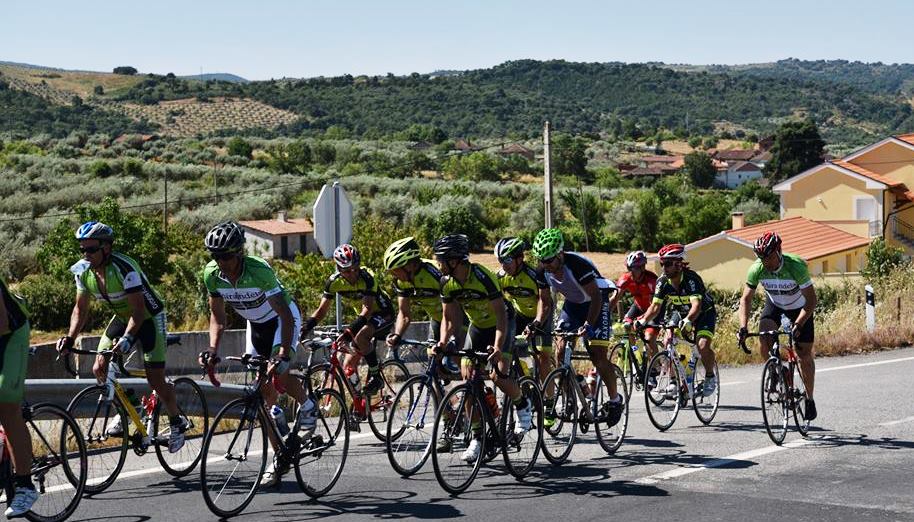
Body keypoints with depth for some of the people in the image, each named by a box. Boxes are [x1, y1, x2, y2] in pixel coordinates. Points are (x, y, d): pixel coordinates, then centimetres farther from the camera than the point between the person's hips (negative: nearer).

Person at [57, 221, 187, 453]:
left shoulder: (124, 268, -32)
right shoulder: (83, 271, -11)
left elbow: (138, 310, -34)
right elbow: (80, 309, -4)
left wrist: (126, 338, -48)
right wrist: (70, 337, -20)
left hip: (149, 317, -7)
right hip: (122, 318, 7)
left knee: (155, 380, -11)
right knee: (100, 368, -7)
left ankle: (177, 422, 13)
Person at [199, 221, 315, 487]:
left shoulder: (259, 271, -35)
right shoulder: (211, 275, -20)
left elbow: (285, 316, -36)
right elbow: (218, 315, -8)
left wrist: (283, 355, -46)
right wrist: (213, 349, -24)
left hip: (282, 318, -5)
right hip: (255, 324, 5)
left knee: (279, 374, -29)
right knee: (263, 391, 1)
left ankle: (307, 407, 4)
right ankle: (281, 457, 11)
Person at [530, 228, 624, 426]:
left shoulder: (577, 264, -33)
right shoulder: (543, 271, -14)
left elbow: (595, 295, -32)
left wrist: (588, 324, -42)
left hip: (597, 303, -6)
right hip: (573, 304, 6)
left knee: (598, 355, -15)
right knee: (560, 351, -8)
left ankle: (615, 400, 2)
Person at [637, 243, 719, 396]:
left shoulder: (691, 279, -33)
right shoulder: (662, 281, -17)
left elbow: (696, 305, -46)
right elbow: (655, 306, -18)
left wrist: (688, 320, -65)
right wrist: (643, 321, -36)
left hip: (704, 313, -6)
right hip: (680, 314, 6)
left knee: (703, 345, -26)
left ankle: (710, 377, -1)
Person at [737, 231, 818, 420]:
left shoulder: (796, 266, -35)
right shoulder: (756, 269, -26)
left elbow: (811, 301, -30)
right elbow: (746, 299, -16)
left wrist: (798, 325, -41)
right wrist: (743, 328, -29)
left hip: (800, 307, -2)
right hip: (774, 304, 2)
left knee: (805, 355, -2)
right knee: (763, 340, -24)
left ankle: (809, 399, 17)